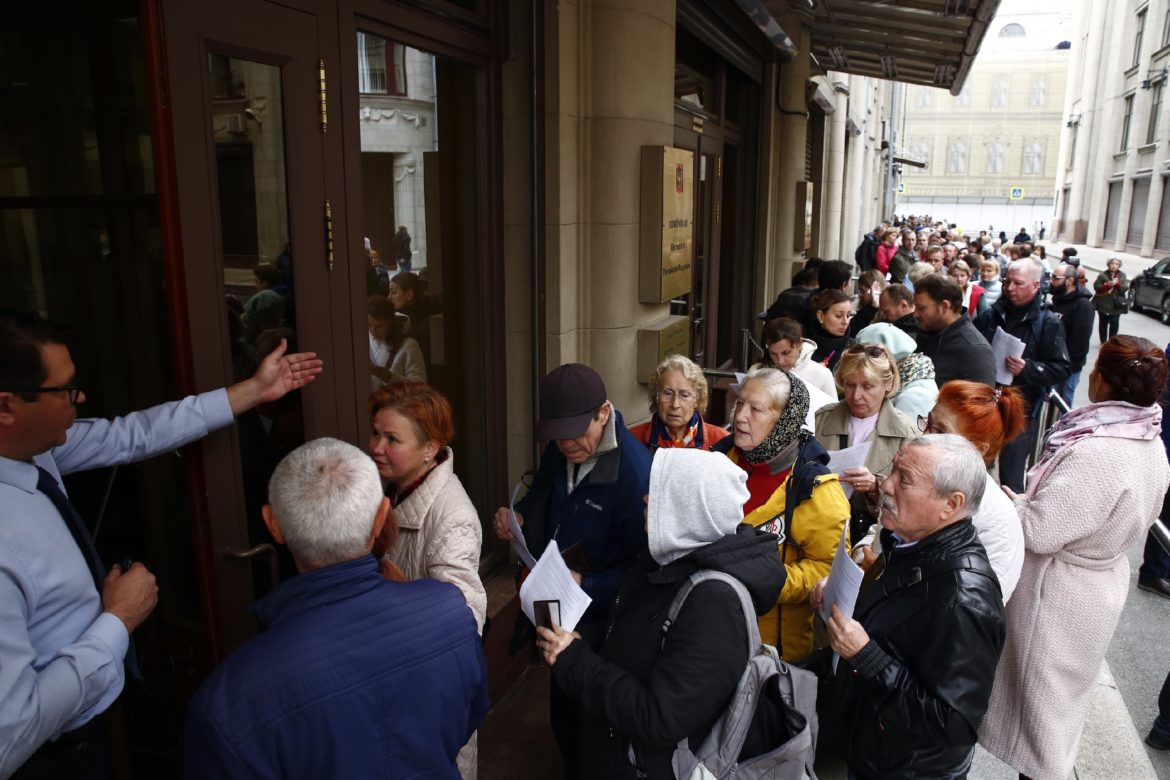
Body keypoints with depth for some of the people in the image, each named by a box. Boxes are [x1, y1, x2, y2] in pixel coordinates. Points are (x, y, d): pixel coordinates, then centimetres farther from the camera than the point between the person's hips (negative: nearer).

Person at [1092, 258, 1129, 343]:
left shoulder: (1122, 275, 5)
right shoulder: (1102, 275, 0)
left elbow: (1125, 288, -3)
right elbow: (1097, 287, -6)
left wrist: (1117, 284, -20)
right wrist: (1107, 285, -21)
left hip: (1116, 304, 0)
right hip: (1103, 303, 0)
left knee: (1114, 323, -4)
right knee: (1103, 323, 7)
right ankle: (1103, 342, 16)